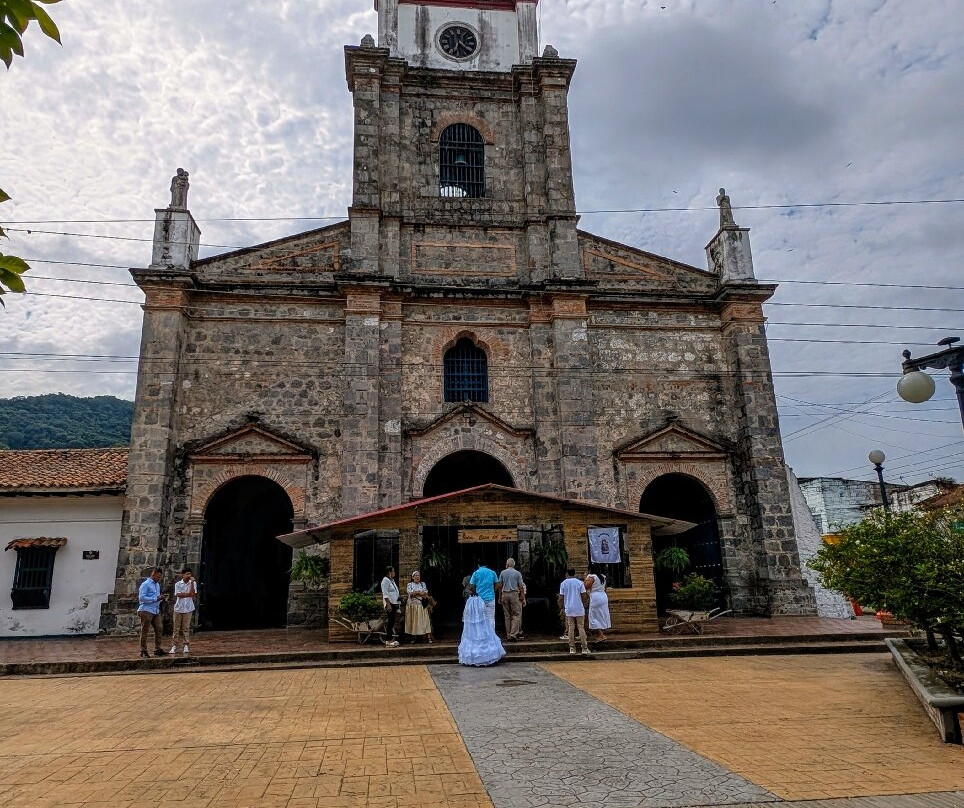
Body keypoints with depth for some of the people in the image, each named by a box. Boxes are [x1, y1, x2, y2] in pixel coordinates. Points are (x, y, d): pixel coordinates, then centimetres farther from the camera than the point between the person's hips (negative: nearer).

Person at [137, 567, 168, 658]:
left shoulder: (157, 585, 17)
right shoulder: (145, 584, -8)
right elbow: (142, 597, -17)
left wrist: (161, 598, 3)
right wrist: (156, 598, -19)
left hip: (156, 611, 8)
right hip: (146, 611, -8)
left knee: (159, 629, 5)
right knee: (145, 630, 0)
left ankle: (157, 649, 13)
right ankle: (143, 650, 8)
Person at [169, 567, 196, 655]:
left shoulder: (193, 583, 1)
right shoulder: (178, 584, 0)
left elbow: (193, 594, -12)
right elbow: (179, 595, -10)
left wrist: (192, 582, -16)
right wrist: (189, 594, -8)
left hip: (188, 609, 0)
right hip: (178, 608, 0)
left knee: (186, 628, 1)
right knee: (176, 628, 3)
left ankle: (186, 646, 5)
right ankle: (174, 646, 7)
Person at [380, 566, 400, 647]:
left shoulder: (392, 580, 18)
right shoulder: (385, 580, -11)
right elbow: (385, 594, -17)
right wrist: (388, 604, -23)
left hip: (394, 603, 9)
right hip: (390, 603, -9)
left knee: (392, 621, 10)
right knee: (391, 621, -9)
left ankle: (391, 639, 15)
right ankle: (388, 640, -6)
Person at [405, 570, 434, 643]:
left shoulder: (423, 584, 13)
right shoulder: (410, 584, 6)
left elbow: (425, 593, 0)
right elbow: (410, 593, -10)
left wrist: (416, 593, -11)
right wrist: (421, 593, -9)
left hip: (422, 605, 1)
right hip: (413, 605, -1)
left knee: (425, 620, -6)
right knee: (413, 620, -2)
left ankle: (429, 637, -10)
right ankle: (413, 637, 5)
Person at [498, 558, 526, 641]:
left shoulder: (502, 573, 6)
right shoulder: (517, 573, 1)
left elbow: (500, 586, 7)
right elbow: (521, 587, 0)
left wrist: (500, 597, 15)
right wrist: (523, 598, 5)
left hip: (505, 594, 3)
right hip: (514, 594, -3)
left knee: (507, 616, 9)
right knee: (516, 615, -1)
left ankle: (508, 635, 11)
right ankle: (513, 634, -13)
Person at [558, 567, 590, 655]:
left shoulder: (563, 584, 0)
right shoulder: (580, 583, -4)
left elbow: (561, 598, 1)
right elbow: (584, 596, -5)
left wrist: (561, 606, 17)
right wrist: (583, 603, 13)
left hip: (569, 609, 1)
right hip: (579, 609, -1)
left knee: (571, 628, 7)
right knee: (581, 627, 3)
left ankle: (572, 648, 9)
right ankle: (584, 648, 2)